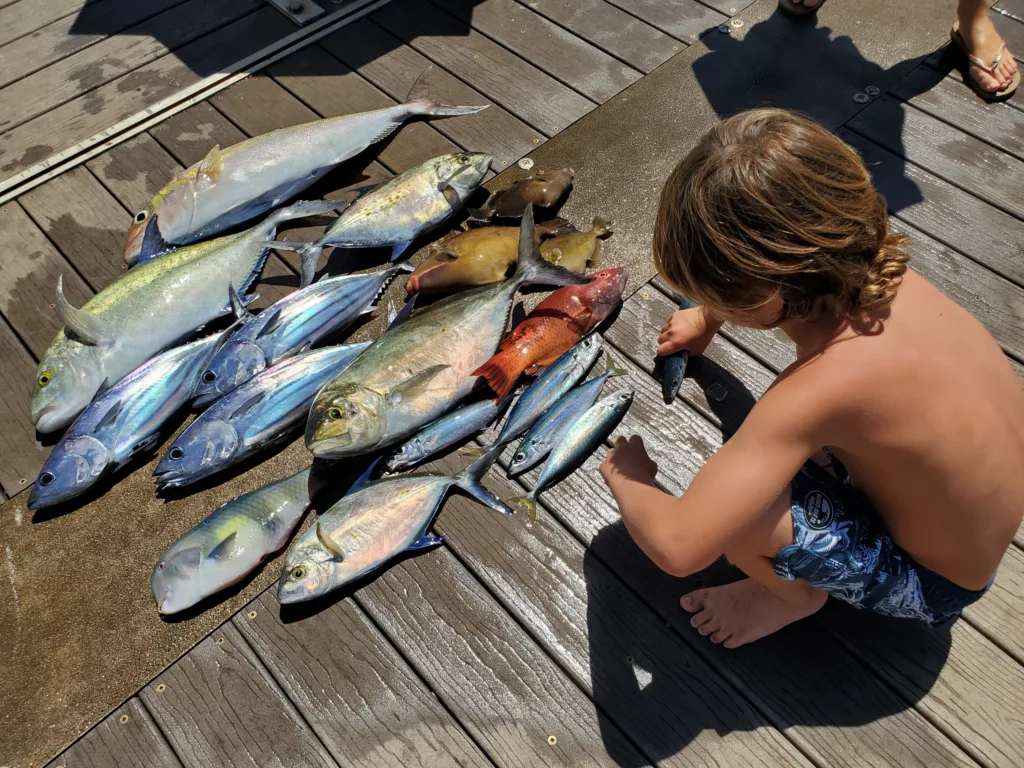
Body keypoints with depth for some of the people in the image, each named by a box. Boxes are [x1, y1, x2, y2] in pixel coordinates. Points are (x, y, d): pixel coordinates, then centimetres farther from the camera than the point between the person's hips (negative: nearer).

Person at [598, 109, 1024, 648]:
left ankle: (797, 595, 7)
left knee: (730, 503, -26)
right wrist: (708, 316, 16)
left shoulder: (821, 389, -41)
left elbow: (676, 546, -42)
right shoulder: (868, 263, -21)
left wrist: (625, 478, -22)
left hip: (929, 582, -6)